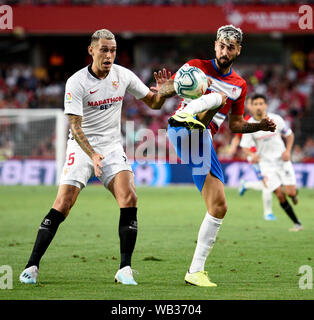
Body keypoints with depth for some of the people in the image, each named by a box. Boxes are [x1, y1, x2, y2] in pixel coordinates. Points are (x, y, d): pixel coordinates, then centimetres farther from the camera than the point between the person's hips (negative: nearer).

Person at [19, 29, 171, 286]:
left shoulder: (123, 76, -1)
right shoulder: (77, 82, -13)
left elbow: (153, 103, 11)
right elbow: (75, 127, -17)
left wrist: (161, 92, -13)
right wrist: (93, 155, -32)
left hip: (112, 147, 3)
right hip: (82, 147, -3)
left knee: (129, 198, -17)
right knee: (63, 203, -15)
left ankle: (125, 269, -11)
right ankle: (32, 266, -7)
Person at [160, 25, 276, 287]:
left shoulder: (240, 85, 17)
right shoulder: (197, 66, 4)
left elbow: (235, 124, 25)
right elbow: (166, 90, 0)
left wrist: (260, 126, 7)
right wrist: (169, 87, -24)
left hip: (204, 142, 5)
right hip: (179, 128, -5)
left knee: (219, 207, 0)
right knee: (220, 97, -29)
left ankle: (196, 271, 7)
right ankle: (189, 116, -63)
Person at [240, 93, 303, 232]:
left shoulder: (276, 119, -6)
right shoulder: (249, 125, -8)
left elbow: (289, 135, 8)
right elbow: (245, 147, -5)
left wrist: (287, 151, -8)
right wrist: (252, 155, -28)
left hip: (282, 160, 0)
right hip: (266, 163, 0)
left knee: (290, 192, -11)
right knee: (280, 195, -9)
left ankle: (294, 193, 28)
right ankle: (297, 223, 2)